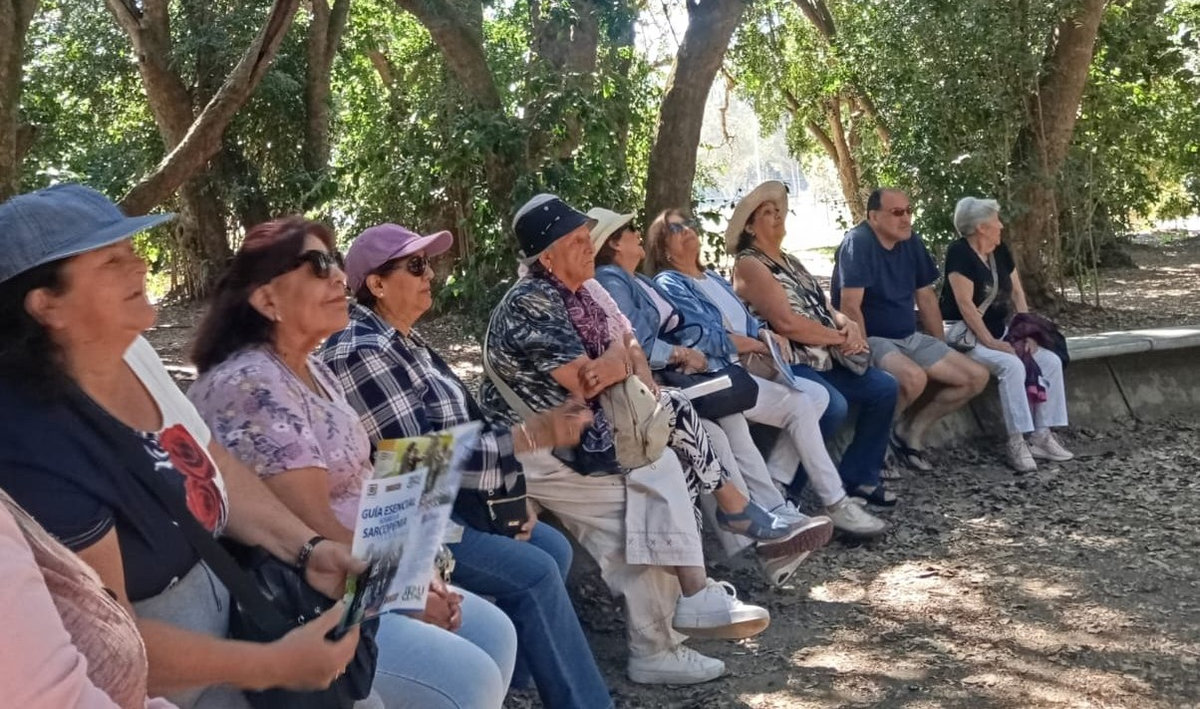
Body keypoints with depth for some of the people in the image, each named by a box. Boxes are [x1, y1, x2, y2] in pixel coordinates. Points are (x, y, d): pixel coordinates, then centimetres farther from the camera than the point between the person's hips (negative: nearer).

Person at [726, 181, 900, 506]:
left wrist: (849, 325, -5)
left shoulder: (791, 262, 22)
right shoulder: (748, 265, -8)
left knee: (883, 388, 0)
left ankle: (858, 476, 9)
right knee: (834, 406, -32)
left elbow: (826, 307, 18)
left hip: (823, 359, 9)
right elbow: (787, 323, -18)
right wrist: (839, 338, -10)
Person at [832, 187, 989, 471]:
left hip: (910, 338, 8)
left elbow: (926, 298, 14)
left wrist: (941, 352, 13)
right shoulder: (858, 243, -17)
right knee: (913, 377, -37)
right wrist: (865, 356, -27)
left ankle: (911, 430, 8)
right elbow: (850, 307, -24)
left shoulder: (911, 242, 6)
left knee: (977, 377, 0)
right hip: (872, 339, -8)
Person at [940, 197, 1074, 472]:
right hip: (967, 335, -8)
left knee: (1050, 361, -7)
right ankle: (1016, 443, -25)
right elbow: (965, 304, -22)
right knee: (1011, 365, -31)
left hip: (1000, 332, 8)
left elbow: (1017, 291, 10)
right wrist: (989, 342, -25)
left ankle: (1041, 436, -6)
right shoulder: (960, 253, -15)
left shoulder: (1000, 251, 10)